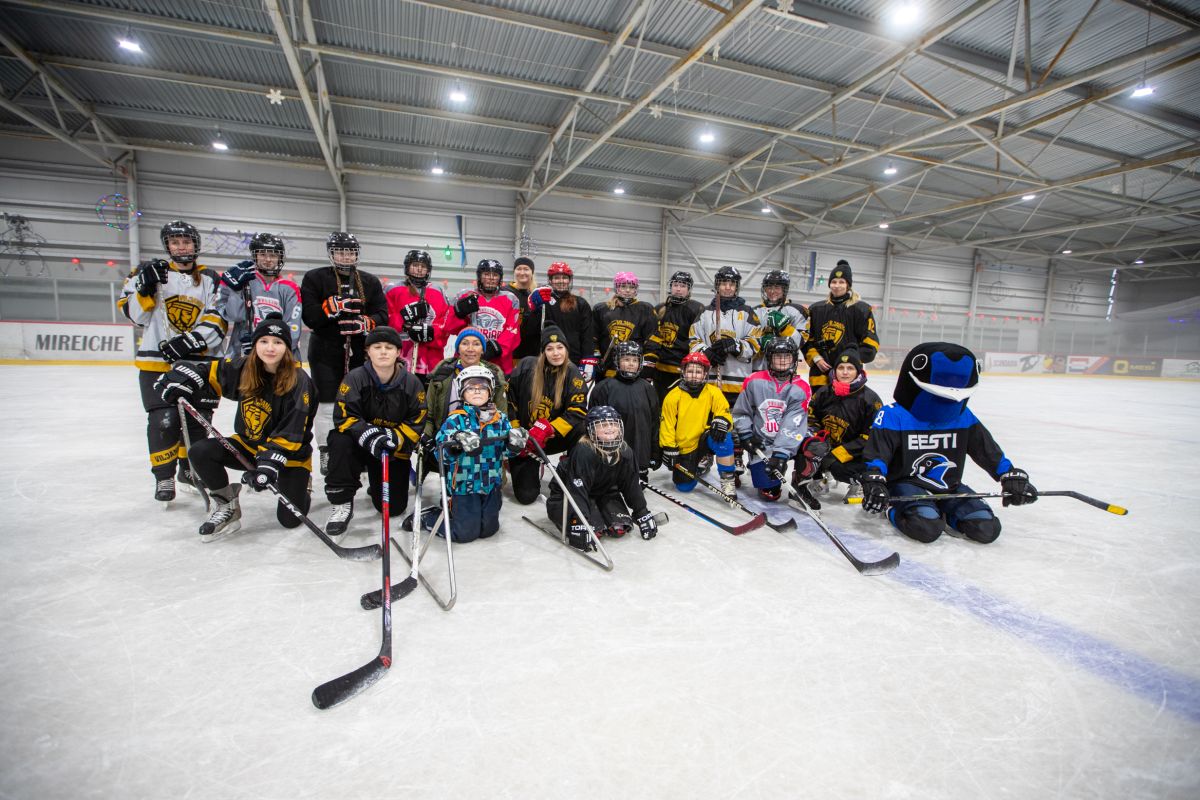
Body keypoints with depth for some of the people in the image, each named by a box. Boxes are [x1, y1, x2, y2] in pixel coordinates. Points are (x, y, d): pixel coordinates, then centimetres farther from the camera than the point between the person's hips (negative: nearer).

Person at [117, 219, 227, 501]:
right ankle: (163, 476, 6)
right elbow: (134, 314, 1)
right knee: (164, 420, -9)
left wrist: (191, 340, -17)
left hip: (197, 361, 2)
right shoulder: (149, 272, 5)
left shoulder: (208, 279, 6)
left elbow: (218, 320, -3)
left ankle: (189, 468, 28)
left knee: (197, 418, 9)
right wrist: (144, 286, -15)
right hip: (157, 362, -2)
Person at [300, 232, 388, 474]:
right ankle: (326, 454, 11)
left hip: (360, 352, 2)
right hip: (326, 351, -2)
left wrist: (365, 323, -17)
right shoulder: (315, 278, 3)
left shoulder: (370, 282, 11)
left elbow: (383, 316, 2)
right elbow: (309, 316, -8)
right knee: (327, 404, -1)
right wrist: (333, 305, -21)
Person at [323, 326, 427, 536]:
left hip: (395, 450, 1)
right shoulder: (355, 378, -13)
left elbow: (416, 423, -8)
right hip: (360, 444, -1)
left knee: (394, 507, -3)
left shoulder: (412, 382, -10)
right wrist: (369, 435, -35)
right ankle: (341, 502, -18)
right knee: (340, 441, -36)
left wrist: (394, 438, -25)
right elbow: (344, 417, -19)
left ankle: (376, 487, 35)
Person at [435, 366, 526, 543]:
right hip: (464, 485, -4)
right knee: (466, 533, -2)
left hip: (491, 484, 4)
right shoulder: (455, 419, -8)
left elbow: (508, 450, 1)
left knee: (489, 529, 12)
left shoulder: (500, 418, 2)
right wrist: (456, 443, -35)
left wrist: (515, 442, -21)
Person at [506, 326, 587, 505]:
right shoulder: (526, 366, -8)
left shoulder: (572, 374, -8)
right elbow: (509, 398, -1)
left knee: (583, 430, -31)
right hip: (524, 437, 0)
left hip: (552, 438, 0)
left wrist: (547, 430, -29)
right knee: (526, 495, -5)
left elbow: (577, 411, -18)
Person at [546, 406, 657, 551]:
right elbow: (576, 490, -36)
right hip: (567, 496, -6)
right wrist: (580, 523, -42)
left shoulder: (624, 452, -10)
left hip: (602, 493, 6)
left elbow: (631, 485, -1)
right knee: (594, 529, -25)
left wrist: (643, 514, -2)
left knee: (620, 528, -9)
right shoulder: (583, 452, -31)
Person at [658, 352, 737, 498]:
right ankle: (704, 461, 29)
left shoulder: (713, 393, -8)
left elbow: (724, 413, -9)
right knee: (684, 486, -4)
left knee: (723, 437, -34)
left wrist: (721, 421, -33)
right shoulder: (673, 396, -12)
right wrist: (669, 449, -9)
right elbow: (667, 425, -7)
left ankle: (727, 481, -15)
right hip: (684, 448, 1)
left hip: (705, 440, 0)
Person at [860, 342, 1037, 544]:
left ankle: (941, 510, 11)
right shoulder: (894, 416, -12)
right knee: (927, 527, -32)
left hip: (949, 486, 6)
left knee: (987, 528, -13)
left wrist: (1012, 477, 3)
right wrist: (874, 482, -33)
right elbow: (876, 453, -18)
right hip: (906, 483, -6)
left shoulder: (963, 417, 6)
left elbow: (989, 452, 12)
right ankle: (896, 509, -2)